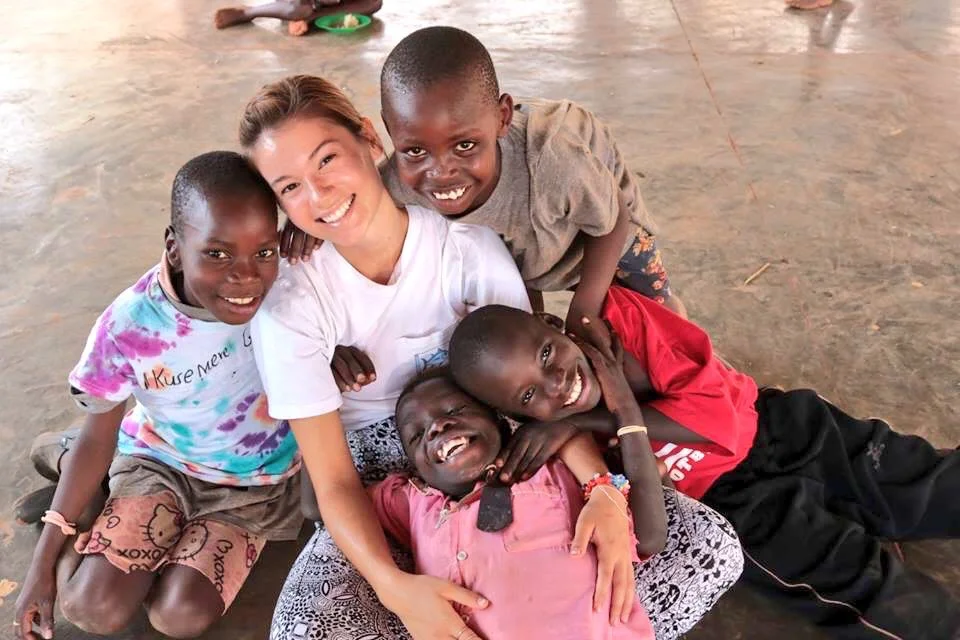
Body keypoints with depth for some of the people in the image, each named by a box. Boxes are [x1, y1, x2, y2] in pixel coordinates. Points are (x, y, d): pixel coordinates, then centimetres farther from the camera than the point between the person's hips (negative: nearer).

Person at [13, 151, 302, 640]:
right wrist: (44, 560, -6)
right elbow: (97, 439, -11)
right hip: (163, 460, 0)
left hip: (260, 479, 1)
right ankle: (89, 492, 20)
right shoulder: (131, 326, -27)